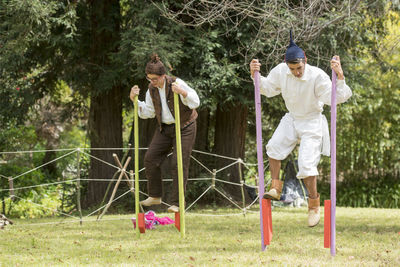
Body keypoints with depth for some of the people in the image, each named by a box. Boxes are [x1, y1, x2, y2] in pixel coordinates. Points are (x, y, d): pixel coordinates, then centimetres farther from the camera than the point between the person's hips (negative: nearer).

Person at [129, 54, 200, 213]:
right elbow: (148, 113, 6)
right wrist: (135, 100, -9)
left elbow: (196, 102, -20)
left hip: (184, 128, -6)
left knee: (179, 164, -10)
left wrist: (182, 92, -38)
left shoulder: (176, 83, -19)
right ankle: (155, 196, 11)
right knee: (151, 158, -2)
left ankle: (176, 203, -5)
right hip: (164, 128, 6)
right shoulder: (152, 89, -1)